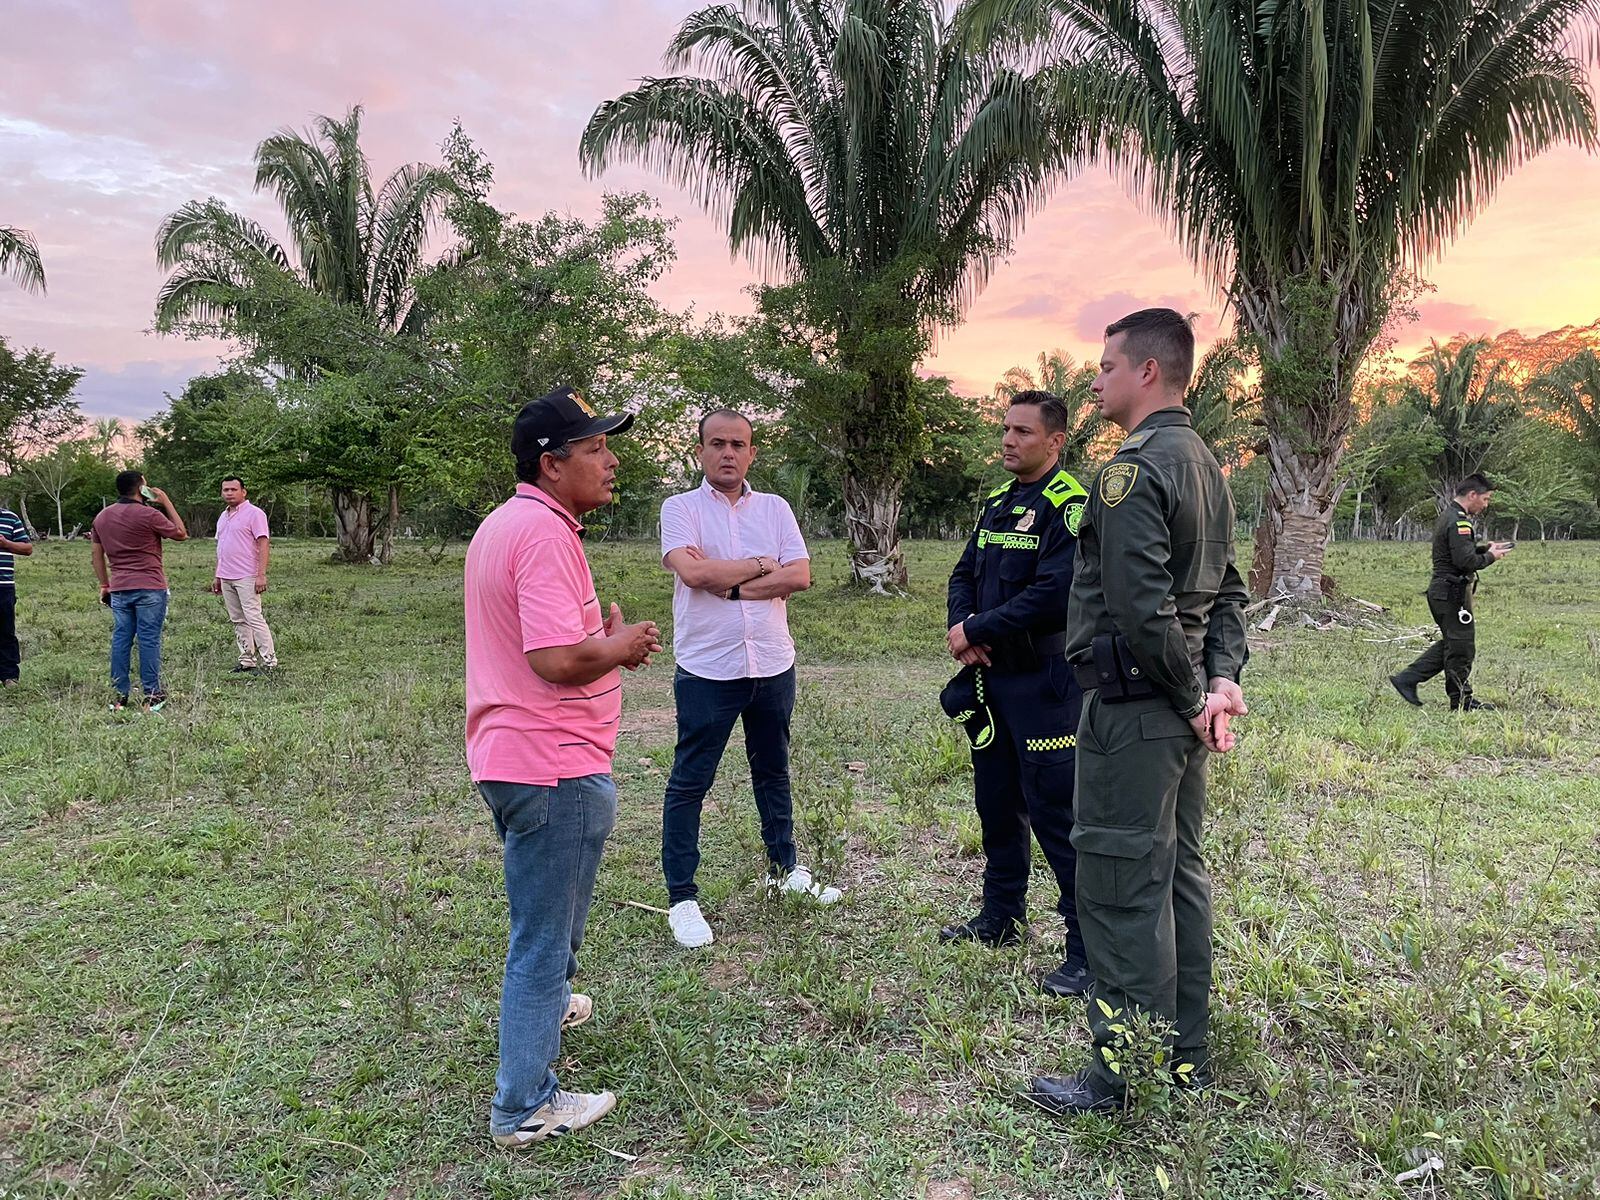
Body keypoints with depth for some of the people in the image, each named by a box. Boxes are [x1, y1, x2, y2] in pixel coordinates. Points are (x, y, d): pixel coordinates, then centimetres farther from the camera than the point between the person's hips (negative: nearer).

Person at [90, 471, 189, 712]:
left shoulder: (102, 517, 11)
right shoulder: (149, 514, -9)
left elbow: (96, 553, 15)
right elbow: (181, 534, 1)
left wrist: (104, 585, 21)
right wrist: (166, 503, 5)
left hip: (118, 589, 5)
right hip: (150, 588, -5)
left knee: (120, 640, 9)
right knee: (149, 640, -2)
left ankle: (119, 696, 11)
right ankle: (152, 696, 1)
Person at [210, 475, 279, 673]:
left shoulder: (254, 514, -7)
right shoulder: (223, 517, 18)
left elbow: (264, 544, -13)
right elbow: (221, 548, 23)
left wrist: (261, 575, -20)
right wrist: (216, 576, 19)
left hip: (246, 577, -8)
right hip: (226, 578, 8)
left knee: (254, 618, -10)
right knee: (238, 621, 8)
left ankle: (270, 661, -7)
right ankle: (247, 661, 12)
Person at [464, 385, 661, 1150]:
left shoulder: (502, 524, 11)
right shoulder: (545, 533, -21)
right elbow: (558, 660, -29)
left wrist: (606, 637, 8)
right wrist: (621, 645, -10)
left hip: (513, 757, 10)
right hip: (555, 769, -10)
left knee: (547, 915, 31)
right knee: (545, 935, 4)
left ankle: (544, 1006, 54)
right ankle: (525, 1108, 19)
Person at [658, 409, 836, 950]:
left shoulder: (775, 508, 7)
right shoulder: (681, 508, -2)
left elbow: (800, 576, -6)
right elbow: (691, 570, -20)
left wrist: (731, 586, -14)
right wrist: (761, 565, -10)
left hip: (773, 664, 4)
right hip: (707, 668, -4)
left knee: (773, 772, 19)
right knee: (689, 783, 2)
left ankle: (785, 868, 37)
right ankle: (681, 898, 14)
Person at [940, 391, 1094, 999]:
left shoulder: (1068, 505, -13)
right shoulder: (997, 504, 13)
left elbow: (1054, 593, -24)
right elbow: (965, 575, 13)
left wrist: (978, 631, -16)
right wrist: (963, 630, -8)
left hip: (1044, 680, -9)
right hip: (992, 675, 9)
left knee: (1055, 811, -5)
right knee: (996, 801, 18)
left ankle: (1090, 946, 6)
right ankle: (1002, 916, 35)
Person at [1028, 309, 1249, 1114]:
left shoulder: (1134, 468, -16)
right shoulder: (1206, 465, 15)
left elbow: (1142, 607, -23)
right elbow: (1227, 591, 15)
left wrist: (1192, 699, -13)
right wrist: (1221, 679, 4)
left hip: (1133, 709, -10)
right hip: (1180, 709, 10)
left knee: (1121, 890, 0)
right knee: (1179, 877, 16)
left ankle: (1126, 1076, 12)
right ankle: (1185, 1057, 29)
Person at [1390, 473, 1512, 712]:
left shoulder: (1450, 516, 16)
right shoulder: (1458, 522, -18)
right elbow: (1465, 561, -25)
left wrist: (1486, 547, 14)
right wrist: (1490, 556, -9)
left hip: (1442, 591, 11)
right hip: (1452, 593, -11)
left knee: (1450, 643, 17)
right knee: (1461, 647, -1)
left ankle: (1407, 679, 16)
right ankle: (1461, 701, 8)